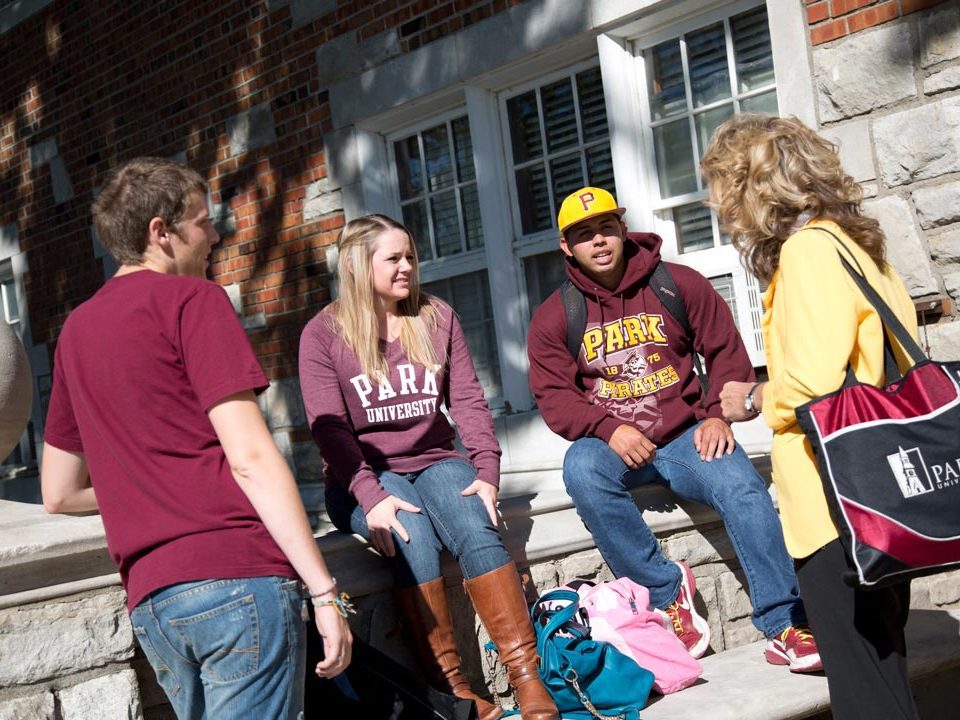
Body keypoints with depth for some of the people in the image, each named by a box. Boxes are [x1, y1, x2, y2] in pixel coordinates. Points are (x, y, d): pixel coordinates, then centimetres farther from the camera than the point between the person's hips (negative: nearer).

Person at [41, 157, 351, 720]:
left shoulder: (76, 329, 19)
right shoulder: (193, 299, -2)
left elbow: (59, 494, 24)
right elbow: (250, 457, -11)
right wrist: (324, 589, -10)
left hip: (148, 600, 7)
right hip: (237, 576, -7)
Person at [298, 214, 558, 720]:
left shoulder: (438, 318, 10)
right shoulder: (323, 334, -1)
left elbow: (468, 401, 5)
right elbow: (329, 428, -9)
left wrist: (486, 472, -10)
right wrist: (371, 495, -23)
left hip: (434, 462, 3)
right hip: (364, 478, -2)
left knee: (475, 529, -28)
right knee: (411, 537, -33)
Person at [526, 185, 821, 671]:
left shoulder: (678, 284, 5)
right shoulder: (554, 317, 4)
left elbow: (727, 350, 6)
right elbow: (553, 395, -2)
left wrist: (718, 413, -11)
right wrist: (607, 429, -20)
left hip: (686, 435, 0)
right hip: (612, 444, 0)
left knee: (743, 488, -28)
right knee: (581, 468, -35)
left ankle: (784, 628, -19)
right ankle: (666, 593, -21)